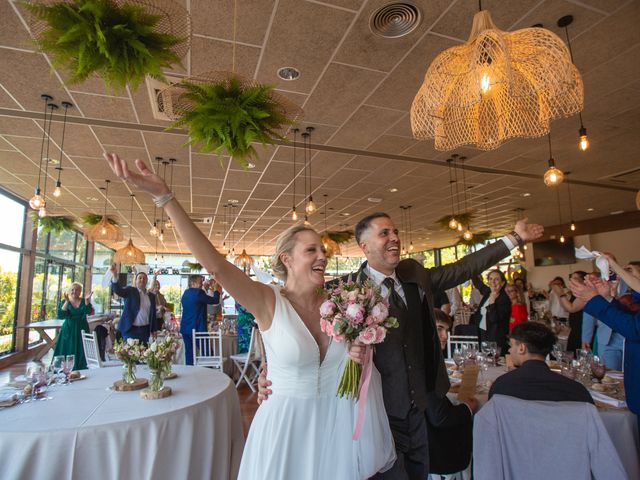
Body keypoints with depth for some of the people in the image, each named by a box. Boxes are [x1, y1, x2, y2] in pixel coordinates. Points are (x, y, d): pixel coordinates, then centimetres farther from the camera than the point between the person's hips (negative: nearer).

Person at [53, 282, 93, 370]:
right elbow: (61, 315, -14)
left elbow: (88, 311, -17)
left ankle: (81, 371, 4)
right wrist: (67, 302, -23)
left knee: (80, 353, -2)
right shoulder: (64, 302, 3)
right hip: (68, 331, 0)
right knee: (67, 352, -4)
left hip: (81, 331, 0)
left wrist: (87, 300, -34)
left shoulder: (84, 301, 3)